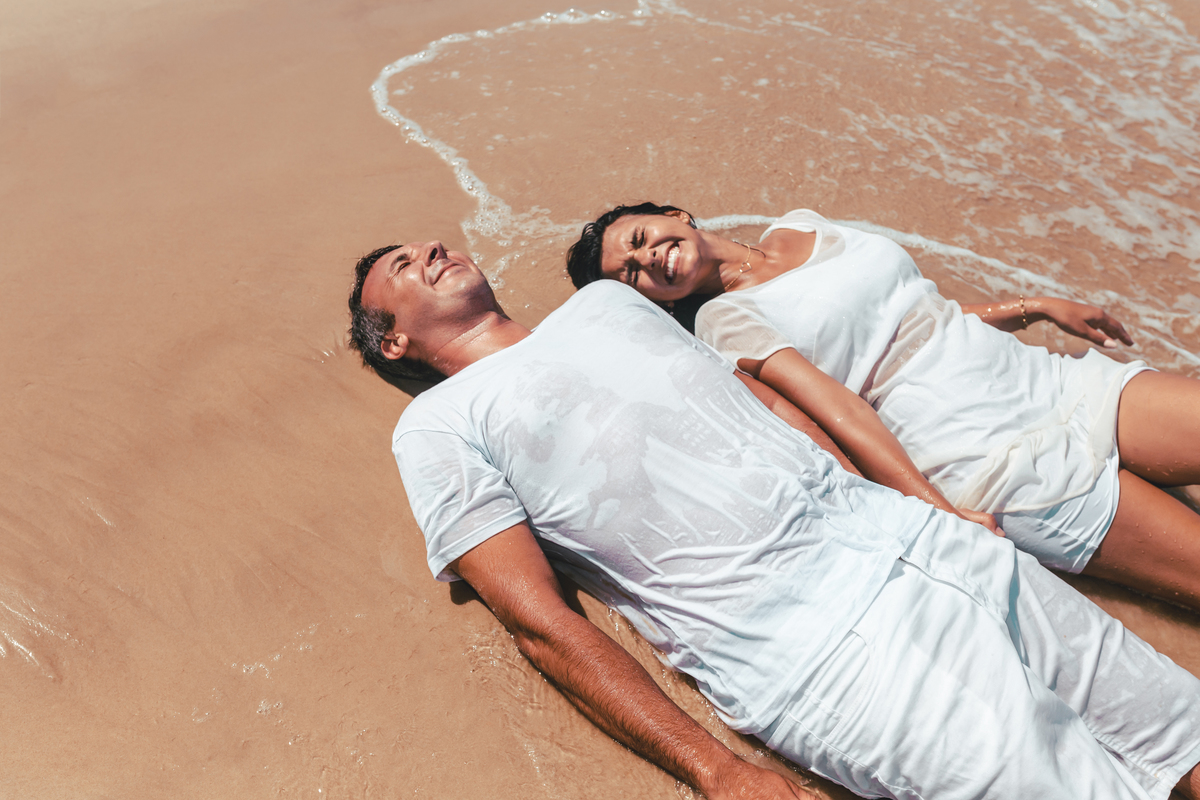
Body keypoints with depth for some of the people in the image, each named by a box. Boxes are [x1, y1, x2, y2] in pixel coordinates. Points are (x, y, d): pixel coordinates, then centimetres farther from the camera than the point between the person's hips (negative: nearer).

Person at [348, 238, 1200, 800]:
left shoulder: (605, 298, 22)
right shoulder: (440, 427, 3)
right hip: (810, 647, -6)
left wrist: (938, 494, 17)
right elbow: (542, 623, -5)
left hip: (893, 519, 7)